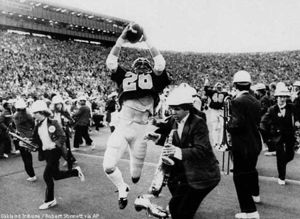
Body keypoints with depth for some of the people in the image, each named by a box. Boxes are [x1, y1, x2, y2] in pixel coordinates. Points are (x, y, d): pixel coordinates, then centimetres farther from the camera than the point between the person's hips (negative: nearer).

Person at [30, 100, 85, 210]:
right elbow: (35, 140, 10)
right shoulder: (37, 126, 7)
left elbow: (63, 137, -13)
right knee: (56, 175, 8)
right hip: (46, 152, 7)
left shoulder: (52, 123, -12)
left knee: (47, 175, -7)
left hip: (55, 151, -7)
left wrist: (54, 144, -28)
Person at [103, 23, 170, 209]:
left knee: (136, 176, 6)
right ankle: (123, 190, 27)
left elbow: (161, 64, -4)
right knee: (108, 167, -5)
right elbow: (111, 62, 6)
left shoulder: (154, 79, 11)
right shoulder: (125, 77, 15)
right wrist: (121, 40, -2)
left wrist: (147, 40, -2)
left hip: (141, 130, -1)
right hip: (121, 127, 2)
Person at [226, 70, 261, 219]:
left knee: (240, 176, 1)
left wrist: (228, 124, -6)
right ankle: (255, 194, 51)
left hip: (242, 145, -9)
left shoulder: (237, 101, -20)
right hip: (255, 143, 9)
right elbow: (257, 122, 10)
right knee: (251, 169, 28)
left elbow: (236, 125, -25)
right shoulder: (255, 101, 4)